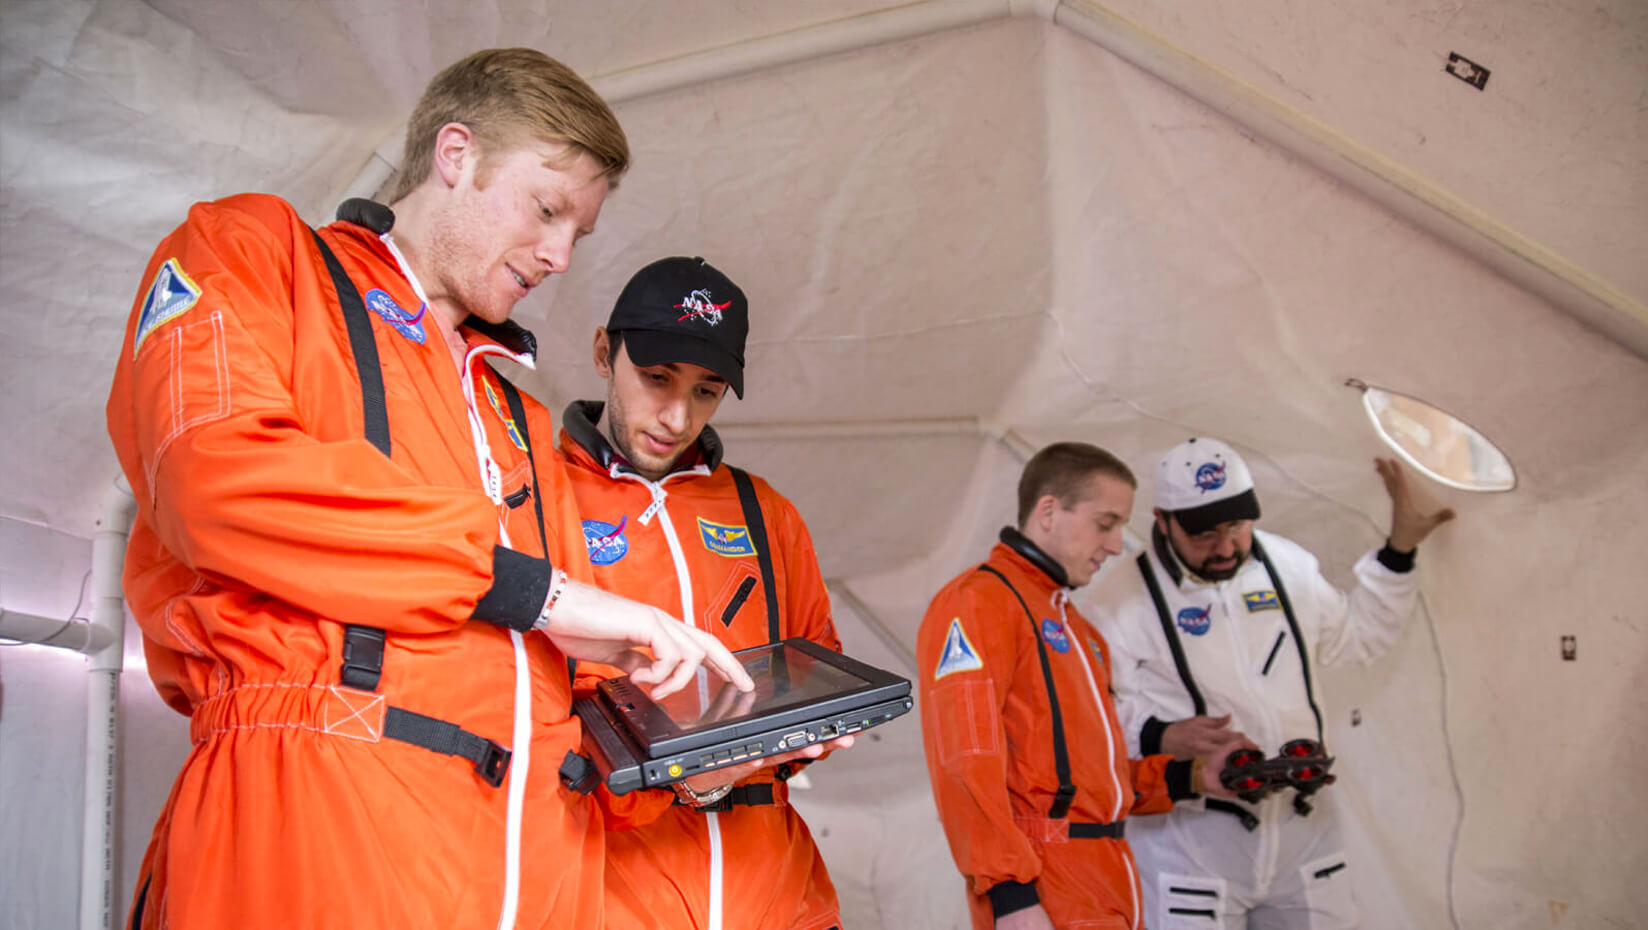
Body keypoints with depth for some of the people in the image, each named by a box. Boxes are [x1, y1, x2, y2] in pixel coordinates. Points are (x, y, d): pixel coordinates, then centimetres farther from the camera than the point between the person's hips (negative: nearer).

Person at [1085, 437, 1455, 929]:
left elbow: (1357, 635, 22)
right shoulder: (1122, 598, -10)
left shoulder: (1288, 565, 8)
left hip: (1304, 832, 5)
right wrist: (1161, 737, -26)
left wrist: (1399, 549, 16)